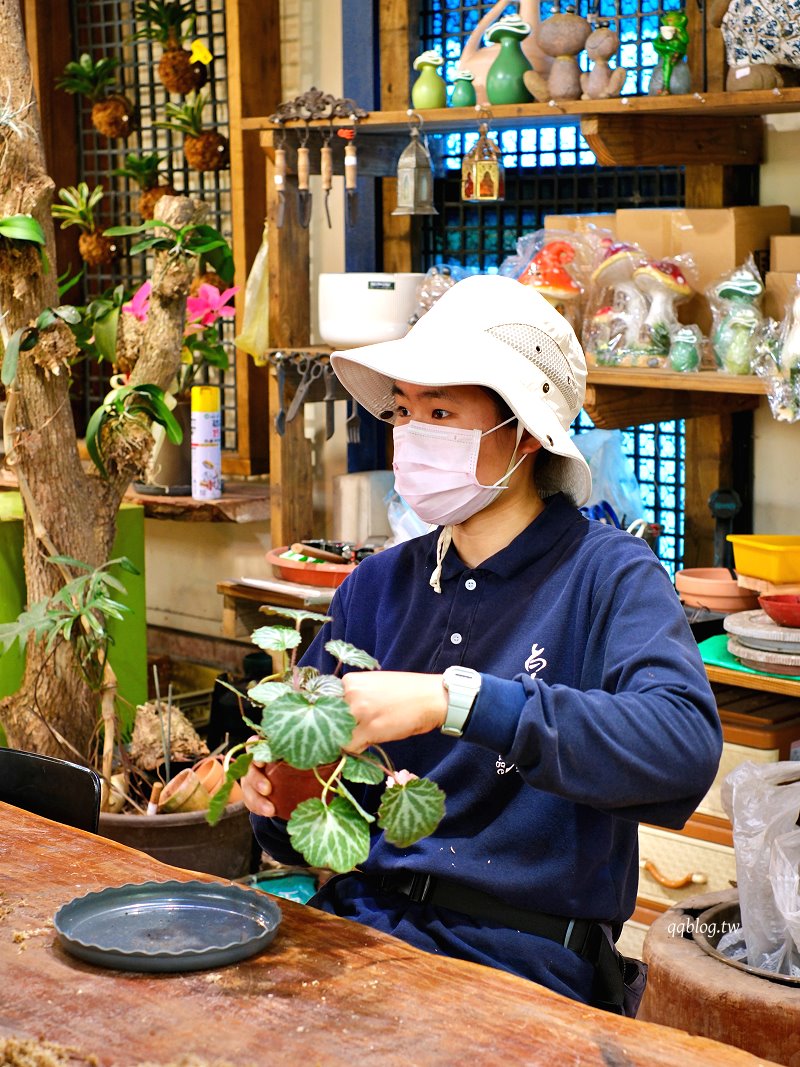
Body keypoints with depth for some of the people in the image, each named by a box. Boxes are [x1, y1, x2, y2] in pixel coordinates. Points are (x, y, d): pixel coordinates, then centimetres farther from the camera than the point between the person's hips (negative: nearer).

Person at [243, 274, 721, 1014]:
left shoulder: (609, 577, -5)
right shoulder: (380, 584, 10)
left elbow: (685, 745, -27)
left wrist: (456, 700, -31)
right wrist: (275, 796, -9)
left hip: (521, 954, -5)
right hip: (362, 921, 5)